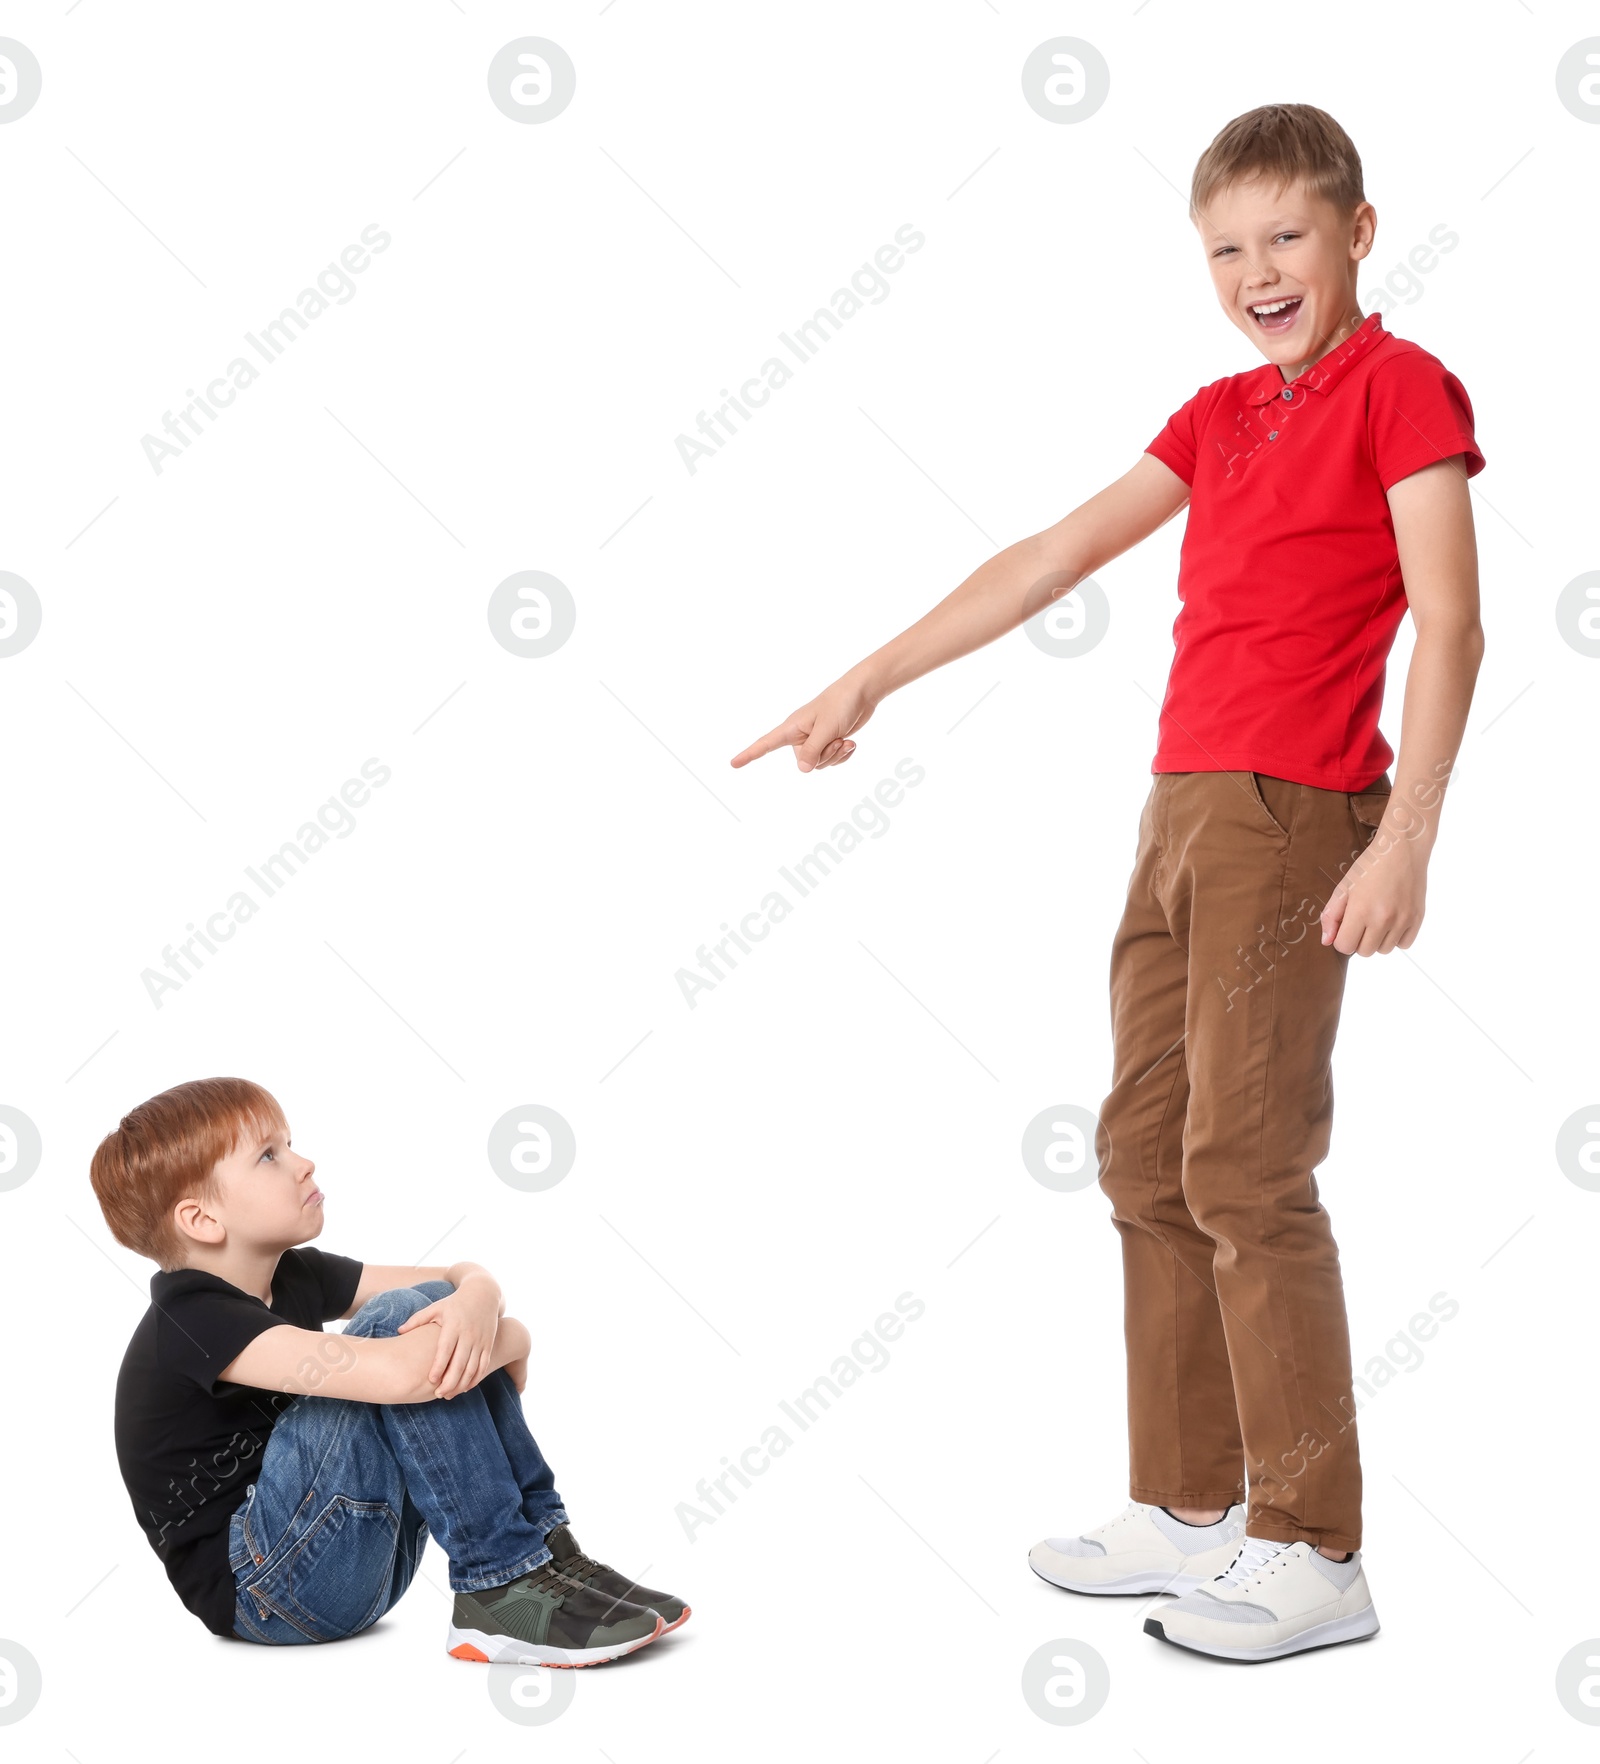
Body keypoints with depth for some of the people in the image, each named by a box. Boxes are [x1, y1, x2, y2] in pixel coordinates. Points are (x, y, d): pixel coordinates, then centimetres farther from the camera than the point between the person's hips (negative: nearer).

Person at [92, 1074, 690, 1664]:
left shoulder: (291, 1278, 8)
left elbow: (461, 1278, 6)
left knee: (447, 1324, -3)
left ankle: (547, 1545, -7)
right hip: (257, 1590, -9)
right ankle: (502, 1593, -19)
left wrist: (478, 1297, -20)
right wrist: (511, 1339, -15)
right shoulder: (192, 1321, -22)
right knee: (401, 1322, -22)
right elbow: (400, 1374, -35)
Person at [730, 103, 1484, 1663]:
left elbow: (1447, 620, -11)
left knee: (1244, 1166, -9)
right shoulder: (1221, 414, 19)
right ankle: (1189, 1511, 19)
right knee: (1145, 1154, 8)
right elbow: (1048, 562, 19)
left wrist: (1405, 837, -20)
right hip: (1182, 806, 8)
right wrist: (867, 682, 16)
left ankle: (1310, 1553, 2)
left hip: (1291, 813, -8)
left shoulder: (1400, 386, -2)